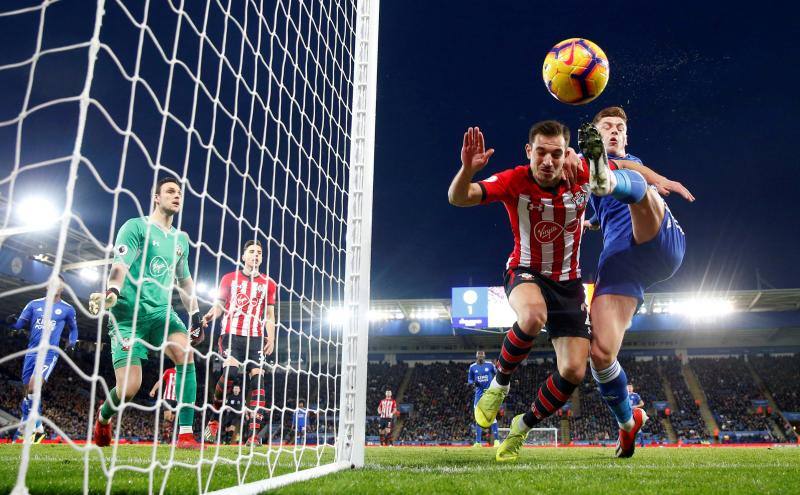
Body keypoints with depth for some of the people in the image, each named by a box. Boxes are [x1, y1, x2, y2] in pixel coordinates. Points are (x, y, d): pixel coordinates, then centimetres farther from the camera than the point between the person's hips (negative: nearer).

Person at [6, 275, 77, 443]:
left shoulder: (67, 309, 3)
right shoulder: (34, 304, 7)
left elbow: (73, 329, 17)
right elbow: (20, 324, 3)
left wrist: (72, 342, -1)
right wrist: (12, 322, -19)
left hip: (49, 353, -4)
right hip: (31, 352, 4)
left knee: (32, 388, -20)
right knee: (29, 390, 8)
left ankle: (25, 424, -3)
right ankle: (38, 428, 23)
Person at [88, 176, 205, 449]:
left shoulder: (181, 239, 16)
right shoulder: (135, 226, -2)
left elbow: (185, 280, 25)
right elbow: (120, 266, -16)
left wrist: (195, 314, 17)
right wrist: (112, 292, -36)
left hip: (161, 311, 5)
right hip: (128, 314, -5)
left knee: (186, 352, -26)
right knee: (129, 387, -11)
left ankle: (185, 434, -23)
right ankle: (103, 417, 27)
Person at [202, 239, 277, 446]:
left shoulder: (268, 283, 14)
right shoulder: (229, 279, 12)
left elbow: (269, 315, 14)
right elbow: (219, 305, 11)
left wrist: (271, 338, 1)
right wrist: (209, 316, -12)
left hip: (255, 338, 2)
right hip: (231, 334, -2)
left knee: (257, 378, -11)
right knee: (230, 371, -24)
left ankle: (253, 435, -13)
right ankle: (214, 418, 1)